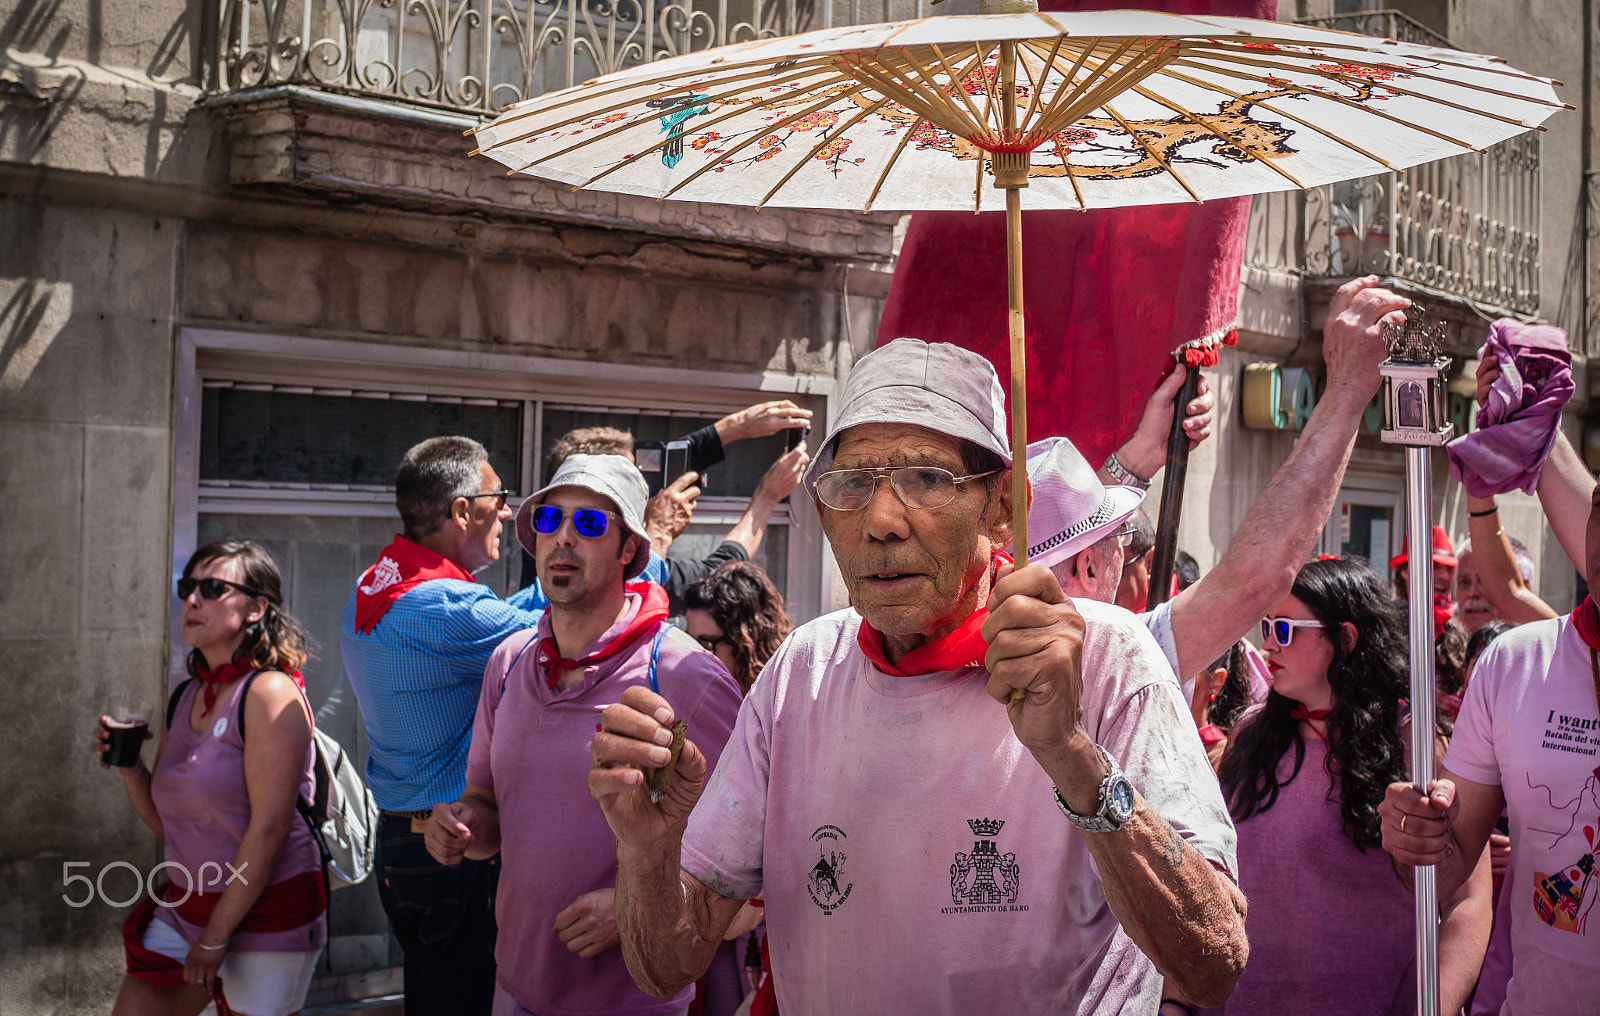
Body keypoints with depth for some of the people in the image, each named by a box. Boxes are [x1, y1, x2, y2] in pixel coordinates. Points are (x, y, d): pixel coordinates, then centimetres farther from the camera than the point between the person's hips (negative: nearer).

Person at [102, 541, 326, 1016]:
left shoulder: (270, 693, -15)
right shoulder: (185, 697, 8)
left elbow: (269, 829, -19)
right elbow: (165, 821, 15)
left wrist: (214, 939, -16)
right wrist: (128, 766, -4)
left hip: (266, 912, -7)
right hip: (184, 906, 7)